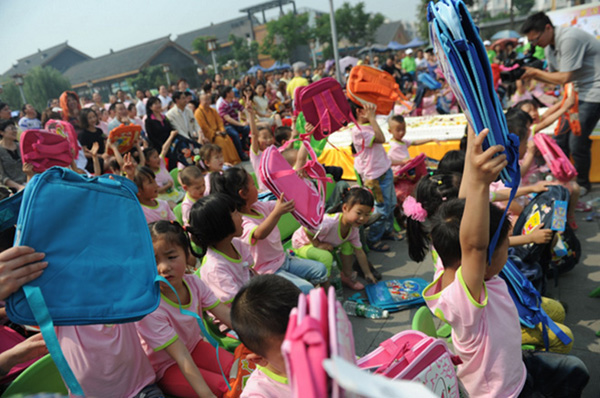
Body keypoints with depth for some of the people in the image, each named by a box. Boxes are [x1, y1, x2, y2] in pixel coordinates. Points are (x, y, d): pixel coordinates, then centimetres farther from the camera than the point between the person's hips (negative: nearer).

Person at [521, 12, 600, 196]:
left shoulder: (569, 38, -22)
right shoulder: (550, 48, 5)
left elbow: (564, 78, -22)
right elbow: (553, 78, 13)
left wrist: (536, 71, -12)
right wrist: (531, 74, -3)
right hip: (578, 91, 9)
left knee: (577, 142, -10)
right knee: (561, 138, 8)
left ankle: (583, 184, 11)